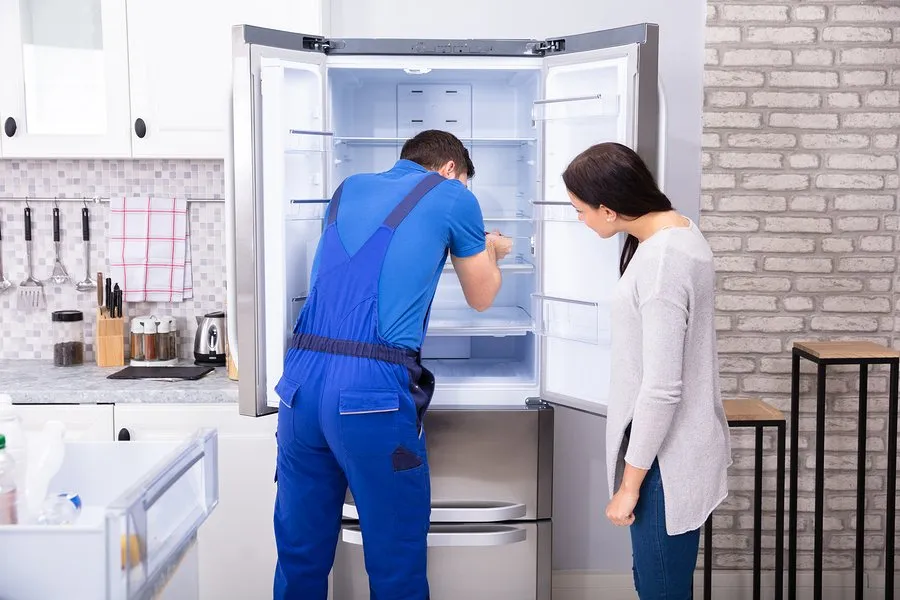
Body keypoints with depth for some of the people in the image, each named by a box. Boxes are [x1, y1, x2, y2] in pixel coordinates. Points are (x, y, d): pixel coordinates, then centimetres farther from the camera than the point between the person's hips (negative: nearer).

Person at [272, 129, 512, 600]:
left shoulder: (349, 189, 21)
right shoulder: (452, 196, 8)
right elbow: (481, 297, 20)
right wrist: (490, 251, 41)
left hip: (301, 380, 6)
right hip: (374, 390, -5)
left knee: (300, 554, 14)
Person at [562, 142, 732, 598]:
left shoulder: (661, 263, -26)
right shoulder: (679, 232, 5)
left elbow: (661, 390, -24)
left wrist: (630, 482, -16)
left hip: (666, 459, -10)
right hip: (679, 446, 10)